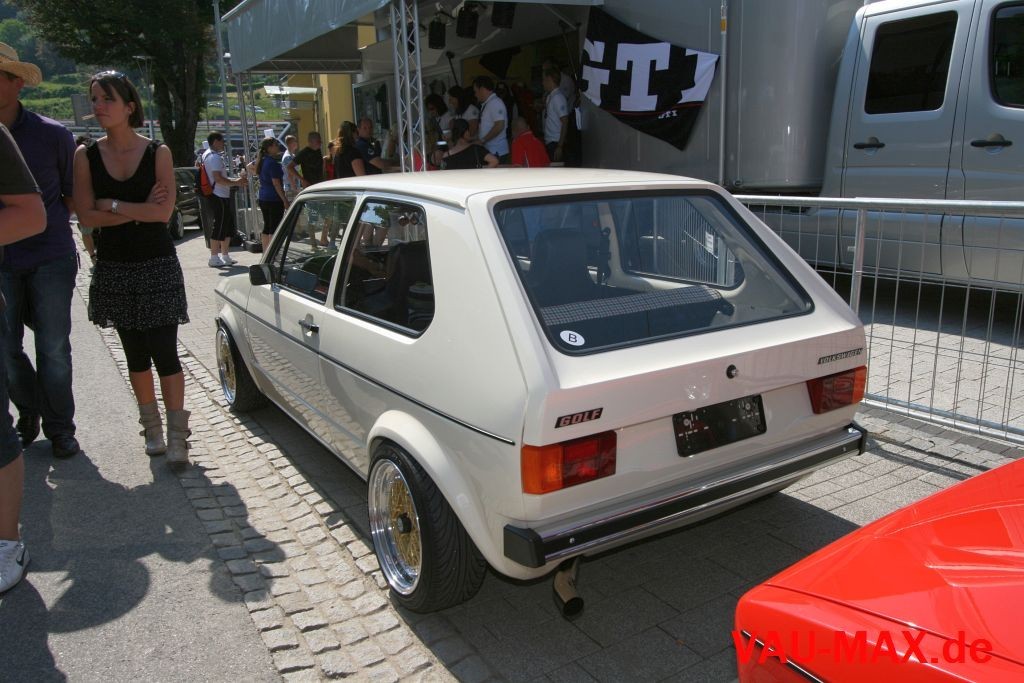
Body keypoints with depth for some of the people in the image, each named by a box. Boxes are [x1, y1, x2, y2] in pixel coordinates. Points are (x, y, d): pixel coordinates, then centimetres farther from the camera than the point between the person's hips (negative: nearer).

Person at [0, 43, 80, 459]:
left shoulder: (52, 135, -2)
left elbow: (73, 192, 9)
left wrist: (55, 224, 0)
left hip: (50, 258, -2)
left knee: (53, 349, 3)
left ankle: (60, 429, 18)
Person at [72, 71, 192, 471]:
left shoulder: (157, 153, -3)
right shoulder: (86, 156, 2)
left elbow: (164, 211, -13)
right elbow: (87, 215, -6)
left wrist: (113, 205, -9)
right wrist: (140, 209, -13)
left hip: (157, 265, -2)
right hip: (114, 268, 3)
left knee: (164, 353, -5)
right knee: (136, 355, 10)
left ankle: (177, 436, 2)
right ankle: (152, 428, 23)